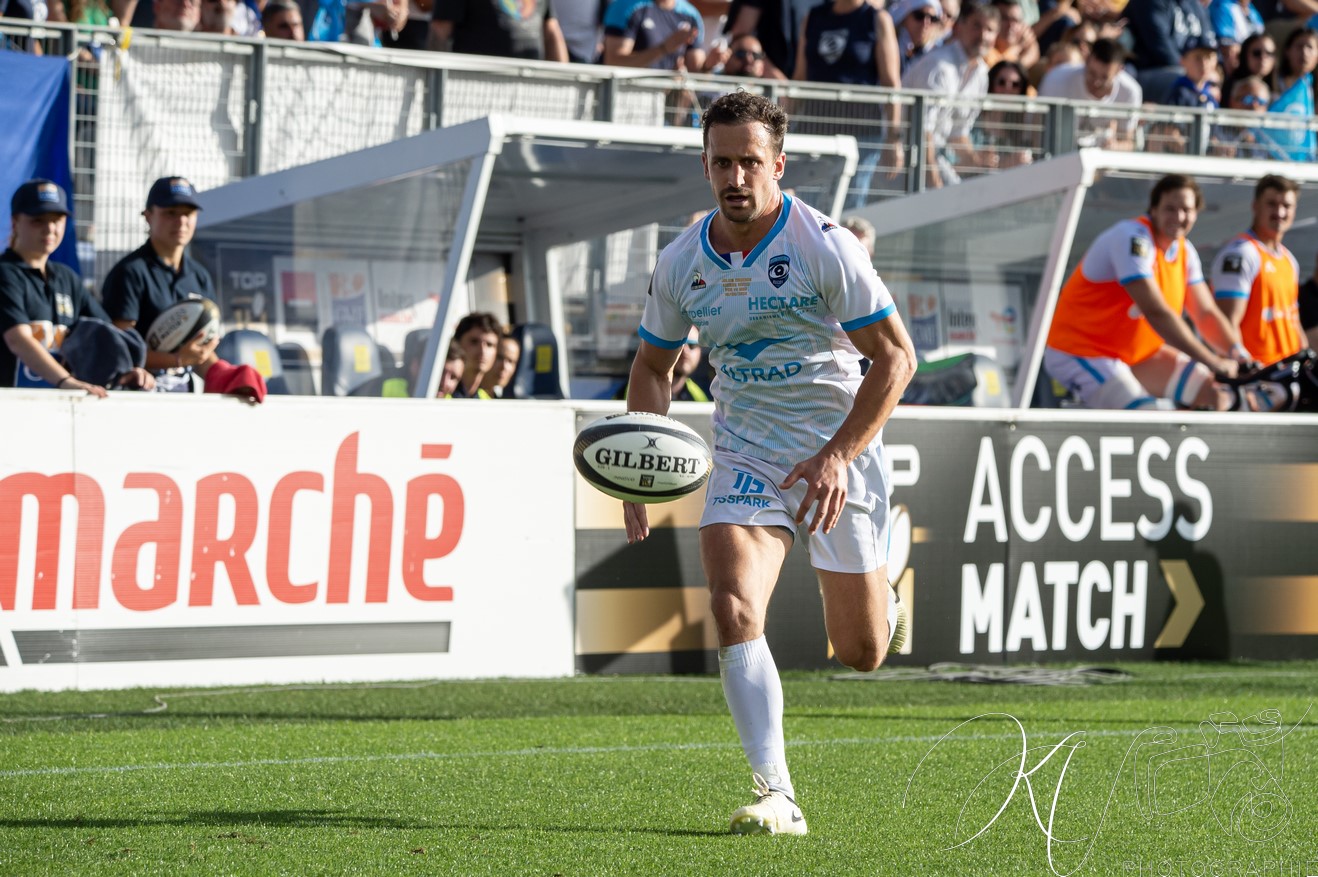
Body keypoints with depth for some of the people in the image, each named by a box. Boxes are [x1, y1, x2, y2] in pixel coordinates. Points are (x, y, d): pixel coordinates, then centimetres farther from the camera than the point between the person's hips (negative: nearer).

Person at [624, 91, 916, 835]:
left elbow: (897, 356, -14)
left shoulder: (824, 246, -16)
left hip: (839, 456, -3)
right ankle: (777, 795, -21)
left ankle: (882, 597, 44)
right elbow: (654, 366, 12)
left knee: (861, 652, 6)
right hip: (746, 458, 3)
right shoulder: (681, 264, -3)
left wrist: (838, 455, -23)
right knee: (734, 612, -22)